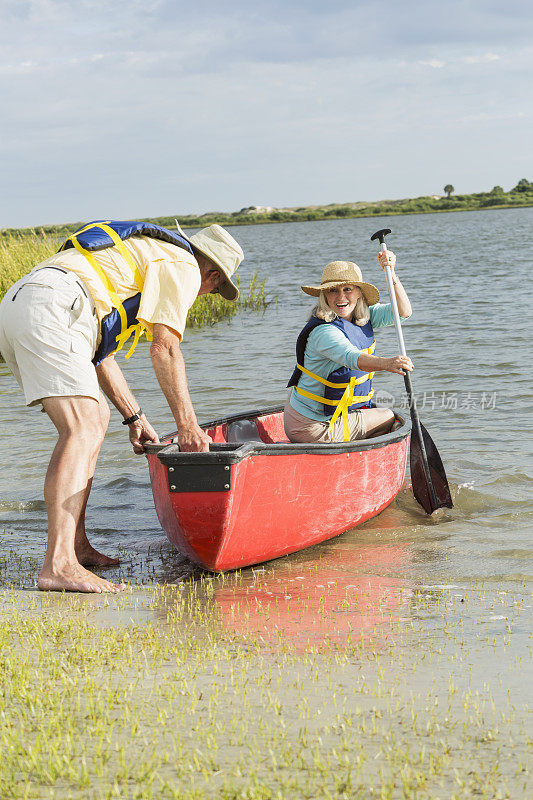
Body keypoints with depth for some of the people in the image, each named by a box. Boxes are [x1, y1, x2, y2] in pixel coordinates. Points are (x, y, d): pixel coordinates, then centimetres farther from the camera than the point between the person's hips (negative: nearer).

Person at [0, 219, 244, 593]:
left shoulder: (138, 257, 36)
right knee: (82, 429, -17)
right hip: (50, 312, -10)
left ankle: (75, 545, 13)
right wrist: (188, 424, -1)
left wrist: (135, 417, 32)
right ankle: (59, 565, -29)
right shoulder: (183, 267, 8)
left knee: (95, 417, 17)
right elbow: (165, 348, -4)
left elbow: (100, 353, 33)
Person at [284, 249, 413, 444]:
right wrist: (386, 363, -65)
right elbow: (351, 358, -46)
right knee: (389, 418, 2)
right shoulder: (322, 332, -29)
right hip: (313, 426, -9)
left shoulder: (364, 315, -1)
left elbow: (403, 312, -5)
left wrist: (391, 274, -18)